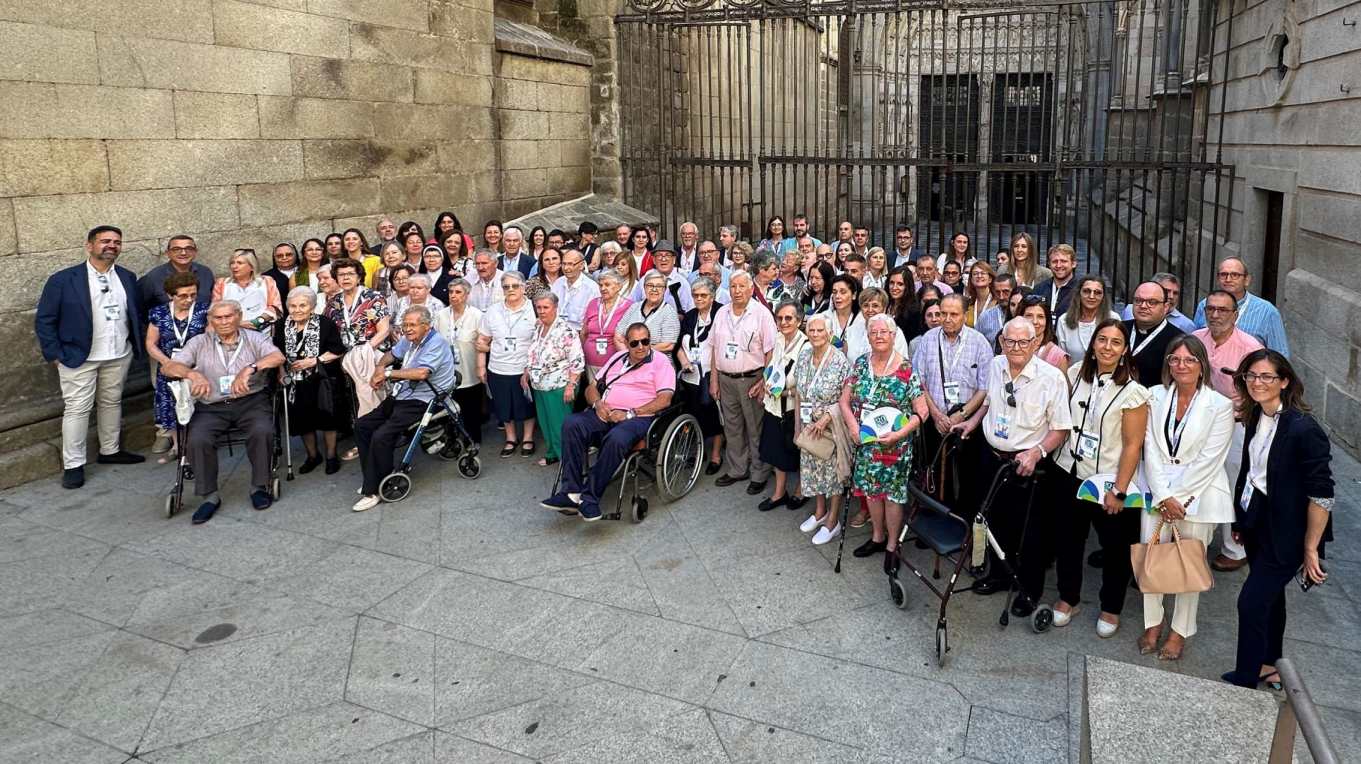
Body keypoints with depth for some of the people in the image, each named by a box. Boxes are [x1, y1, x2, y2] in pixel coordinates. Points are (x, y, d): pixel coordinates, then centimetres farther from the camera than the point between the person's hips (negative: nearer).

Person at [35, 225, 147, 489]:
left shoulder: (127, 277, 5)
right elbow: (44, 320, -7)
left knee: (111, 403, 15)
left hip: (119, 356, 4)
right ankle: (73, 465, 6)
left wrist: (136, 345, 7)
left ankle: (110, 451, 30)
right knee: (77, 409, 0)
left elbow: (136, 313, 13)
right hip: (78, 358, -4)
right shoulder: (63, 279, -9)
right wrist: (55, 355, -10)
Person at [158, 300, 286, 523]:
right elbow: (167, 367, 3)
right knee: (197, 440, -26)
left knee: (262, 431, -30)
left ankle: (259, 487, -10)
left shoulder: (253, 338, 8)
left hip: (250, 401, -1)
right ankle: (210, 496, -10)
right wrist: (192, 373, -19)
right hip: (212, 407, 1)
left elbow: (278, 357, -9)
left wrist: (249, 368, -26)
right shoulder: (199, 343, 12)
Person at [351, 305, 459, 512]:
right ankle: (373, 478, 12)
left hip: (421, 401, -10)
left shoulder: (436, 343, -15)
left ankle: (374, 491, -10)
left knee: (381, 436, -22)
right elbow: (391, 354, 31)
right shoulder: (409, 339, 12)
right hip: (401, 396, 10)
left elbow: (421, 373, -28)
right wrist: (379, 367, 7)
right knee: (361, 425, 7)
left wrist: (388, 373, -18)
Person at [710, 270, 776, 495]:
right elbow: (714, 348, 13)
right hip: (725, 379, 5)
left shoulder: (762, 314, -7)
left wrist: (764, 382, -14)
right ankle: (736, 470, 28)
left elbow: (770, 351, -9)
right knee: (732, 428, 15)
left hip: (752, 379, -5)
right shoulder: (722, 313, 9)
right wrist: (713, 380, 9)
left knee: (756, 430, 2)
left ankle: (759, 475, 12)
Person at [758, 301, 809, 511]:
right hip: (774, 406, 6)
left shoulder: (806, 346, -19)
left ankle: (800, 492, 32)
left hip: (795, 409, -6)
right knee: (777, 451, 17)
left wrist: (787, 391, -24)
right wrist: (767, 390, 9)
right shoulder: (777, 341, 2)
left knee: (796, 453, 11)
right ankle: (779, 492, 32)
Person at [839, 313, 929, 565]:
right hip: (866, 442, 4)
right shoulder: (860, 364, 1)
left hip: (895, 444, -4)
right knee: (871, 489, 16)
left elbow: (921, 412, -10)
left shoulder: (907, 370, -11)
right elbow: (845, 400, 5)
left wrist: (898, 434, -22)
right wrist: (853, 426, -11)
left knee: (893, 494, 4)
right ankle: (878, 537, 36)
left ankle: (892, 546, 22)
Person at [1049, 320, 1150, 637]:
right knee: (1068, 539, 14)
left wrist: (1119, 490, -15)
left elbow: (1133, 444, -13)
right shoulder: (1076, 374, 0)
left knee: (1115, 546, 10)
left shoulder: (1132, 392, -14)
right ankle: (1068, 597, 34)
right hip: (1068, 473, 4)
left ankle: (1111, 608, 30)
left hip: (1108, 480, -4)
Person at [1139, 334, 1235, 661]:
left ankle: (1180, 631, 17)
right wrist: (1163, 496, -8)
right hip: (1159, 490, 3)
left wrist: (1177, 497, -10)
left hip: (1198, 494, -2)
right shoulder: (1155, 397, 5)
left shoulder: (1220, 405, -4)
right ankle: (1152, 623, 16)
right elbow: (1150, 450, 0)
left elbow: (1209, 460, -8)